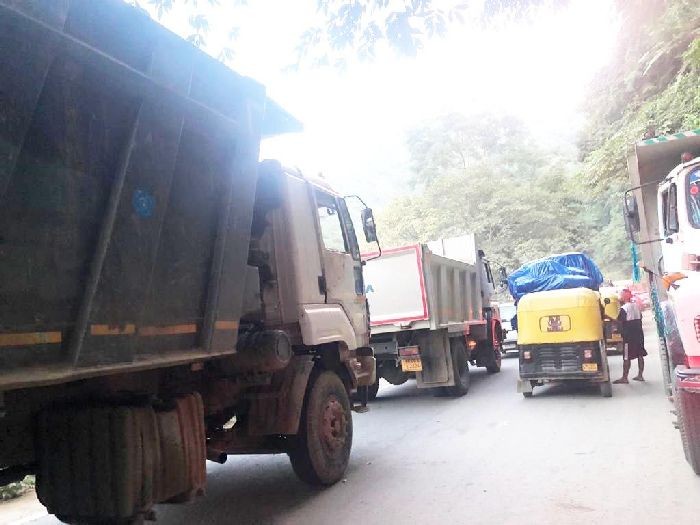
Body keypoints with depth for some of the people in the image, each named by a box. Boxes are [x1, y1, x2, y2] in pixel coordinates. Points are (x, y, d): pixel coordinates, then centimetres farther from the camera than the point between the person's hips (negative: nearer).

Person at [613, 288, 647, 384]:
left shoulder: (624, 308, -14)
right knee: (640, 355, 12)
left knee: (627, 357, -5)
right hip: (639, 333, 8)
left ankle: (624, 378, -3)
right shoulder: (637, 305, 10)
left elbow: (619, 322, -17)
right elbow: (640, 318, 15)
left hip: (629, 335, -8)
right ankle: (640, 375, 19)